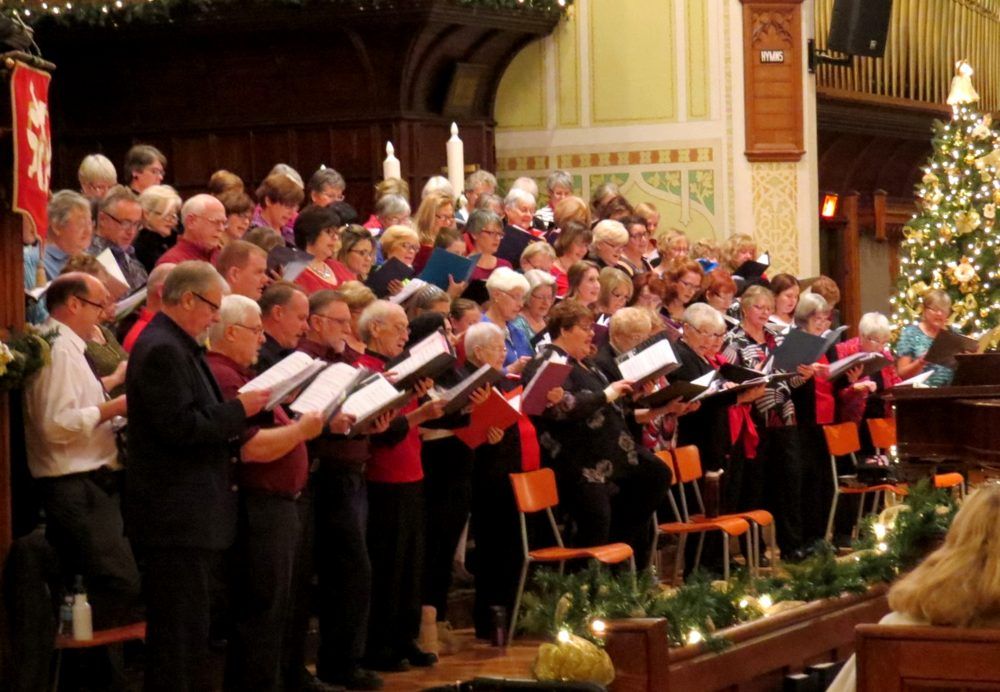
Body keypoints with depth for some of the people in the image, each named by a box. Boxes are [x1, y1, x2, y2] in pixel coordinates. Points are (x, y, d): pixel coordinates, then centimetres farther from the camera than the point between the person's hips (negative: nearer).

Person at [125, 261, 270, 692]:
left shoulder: (177, 347, 17)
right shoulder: (163, 350, -17)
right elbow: (181, 427, -24)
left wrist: (236, 415, 9)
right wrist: (239, 410, -15)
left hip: (190, 516, 11)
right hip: (177, 515, -11)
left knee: (191, 628, 16)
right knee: (180, 633, -8)